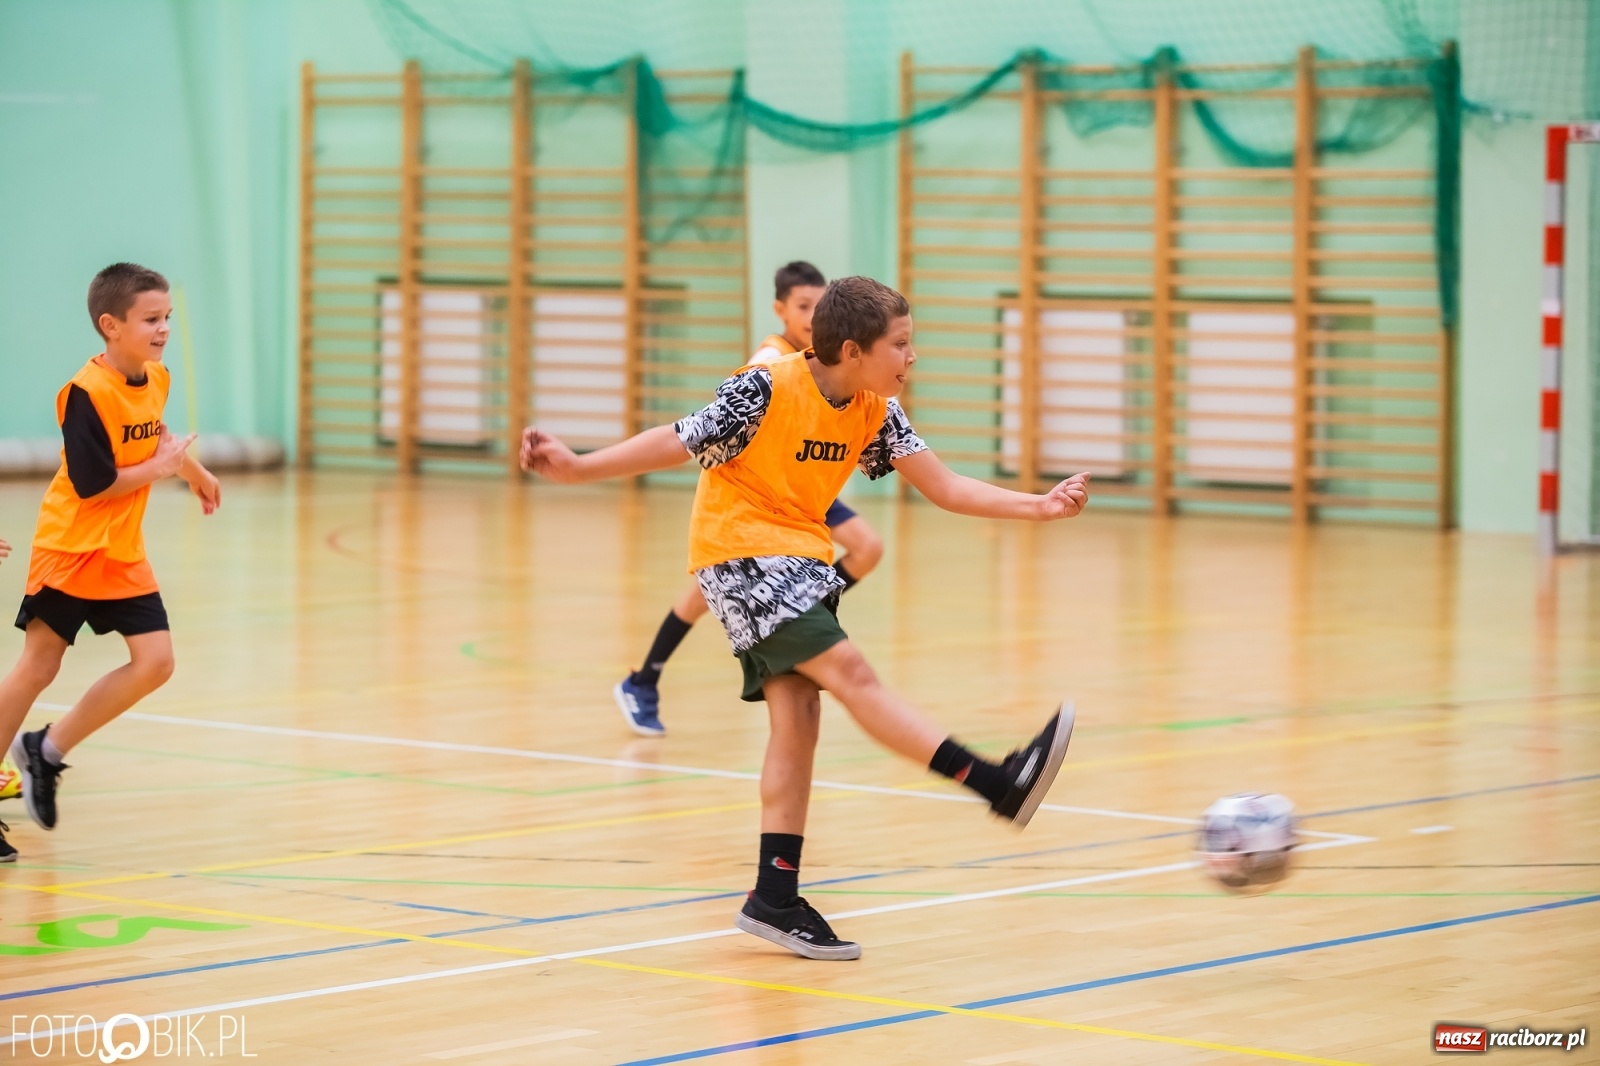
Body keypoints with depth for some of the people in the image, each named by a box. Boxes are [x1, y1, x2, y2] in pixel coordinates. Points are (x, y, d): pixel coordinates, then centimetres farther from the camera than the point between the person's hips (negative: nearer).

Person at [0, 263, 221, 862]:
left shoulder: (156, 380, 4)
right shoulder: (87, 392, -20)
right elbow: (93, 484, -22)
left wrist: (193, 469, 31)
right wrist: (161, 468, -13)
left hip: (122, 554, 7)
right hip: (69, 548, -7)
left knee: (155, 661, -4)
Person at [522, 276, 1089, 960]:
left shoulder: (875, 412, 0)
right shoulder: (766, 390, -19)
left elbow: (945, 488, 0)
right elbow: (678, 443, -12)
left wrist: (1039, 507, -11)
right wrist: (575, 468, -16)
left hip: (800, 562, 8)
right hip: (739, 554, -8)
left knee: (797, 716, -1)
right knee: (848, 671, -20)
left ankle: (775, 900, 2)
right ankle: (999, 784, -28)